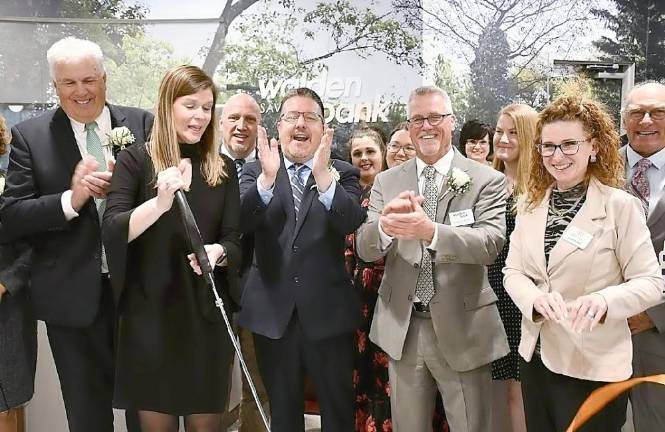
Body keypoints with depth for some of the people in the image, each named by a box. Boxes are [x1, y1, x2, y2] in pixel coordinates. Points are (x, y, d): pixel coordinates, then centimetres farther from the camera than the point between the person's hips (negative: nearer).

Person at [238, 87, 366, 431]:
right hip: (273, 312, 1)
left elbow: (351, 223, -18)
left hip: (327, 312, -1)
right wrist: (267, 177, -29)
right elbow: (241, 223, -13)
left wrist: (323, 176, -32)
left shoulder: (343, 173, 0)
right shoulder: (255, 171, 3)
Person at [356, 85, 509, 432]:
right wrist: (385, 224, -28)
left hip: (461, 328, -2)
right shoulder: (386, 182, 4)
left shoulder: (487, 180, -5)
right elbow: (365, 249, -5)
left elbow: (491, 244, -19)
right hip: (401, 329, 3)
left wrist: (430, 231, -36)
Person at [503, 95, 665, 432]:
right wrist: (537, 298, -20)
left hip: (594, 367, -5)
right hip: (535, 358, 5)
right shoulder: (529, 204, 4)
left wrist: (604, 300, -30)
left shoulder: (621, 206, -11)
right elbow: (512, 272, 1)